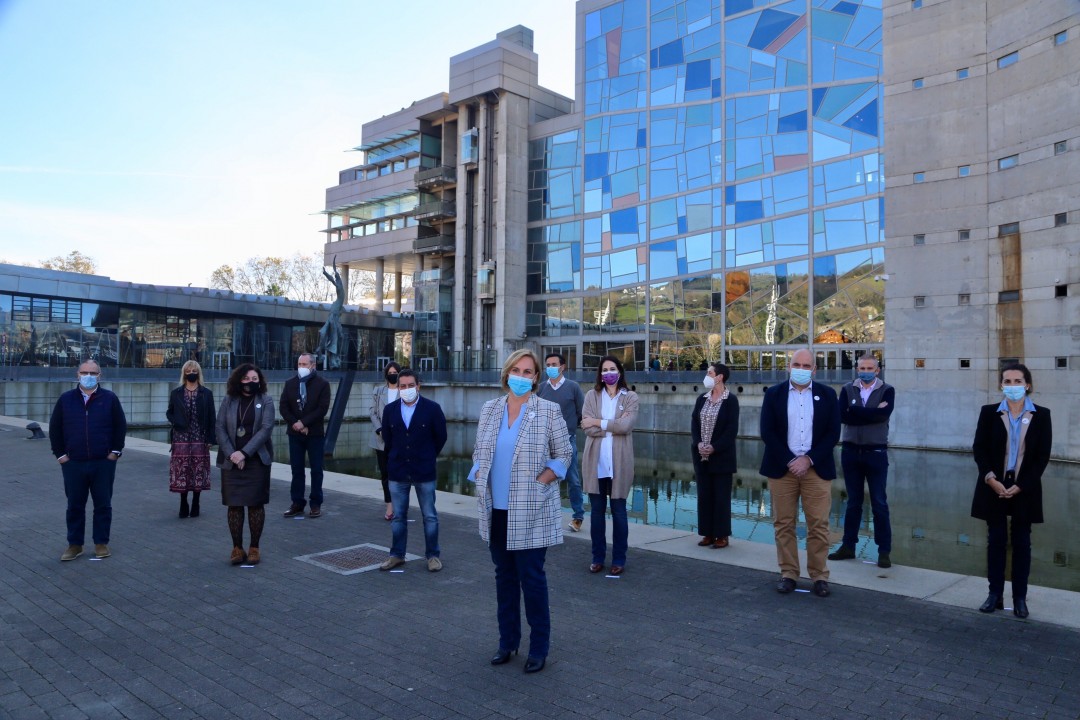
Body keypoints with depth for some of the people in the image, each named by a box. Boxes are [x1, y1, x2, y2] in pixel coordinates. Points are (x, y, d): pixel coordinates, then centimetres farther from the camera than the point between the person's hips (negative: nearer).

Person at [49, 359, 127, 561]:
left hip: (103, 463, -1)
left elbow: (121, 426, 3)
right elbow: (55, 428, 7)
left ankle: (101, 543, 17)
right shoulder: (66, 399, 4)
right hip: (73, 463, 1)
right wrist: (60, 453, 1)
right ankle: (74, 544, 20)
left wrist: (115, 451, -2)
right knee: (75, 506, 9)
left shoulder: (110, 399, 0)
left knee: (103, 505, 6)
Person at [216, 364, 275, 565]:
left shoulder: (265, 401, 1)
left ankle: (254, 547, 11)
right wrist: (230, 453, -12)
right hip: (231, 460, 2)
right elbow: (220, 428, 2)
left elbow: (266, 429, -9)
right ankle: (237, 547, 13)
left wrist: (244, 453, -16)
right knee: (234, 504, 2)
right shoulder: (228, 401, 7)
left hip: (257, 460, -2)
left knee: (256, 504, 1)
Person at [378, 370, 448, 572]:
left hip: (424, 472, -2)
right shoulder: (390, 410, 1)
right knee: (398, 516, 11)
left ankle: (433, 555, 18)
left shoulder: (432, 408, -8)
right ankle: (397, 555, 23)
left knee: (430, 516, 6)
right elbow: (387, 437, 14)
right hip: (397, 471, 3)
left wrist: (427, 457, 7)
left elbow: (441, 437, 1)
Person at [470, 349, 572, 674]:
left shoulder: (548, 411, -6)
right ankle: (507, 640, 28)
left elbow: (563, 454, -2)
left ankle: (539, 647, 17)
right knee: (504, 575, 14)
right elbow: (479, 451, 14)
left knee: (531, 576, 1)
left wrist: (538, 483, -10)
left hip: (530, 511, -4)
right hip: (497, 509, 4)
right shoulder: (490, 409, 6)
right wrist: (481, 480, 2)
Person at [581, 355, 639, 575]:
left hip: (619, 462, -1)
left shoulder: (630, 397, 3)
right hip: (596, 461, 1)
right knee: (597, 511, 8)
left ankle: (619, 559, 16)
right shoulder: (592, 395, 6)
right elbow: (588, 428, -6)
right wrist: (615, 426, -11)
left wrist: (598, 422, -8)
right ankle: (597, 557, 19)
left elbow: (626, 426, -12)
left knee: (618, 511, 5)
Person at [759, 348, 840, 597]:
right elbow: (767, 432, -2)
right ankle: (788, 573, 15)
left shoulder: (827, 395, 6)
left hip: (816, 469, 0)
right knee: (783, 524, 4)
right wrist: (790, 462, -11)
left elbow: (832, 433, 0)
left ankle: (819, 575, 13)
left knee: (818, 525, 1)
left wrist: (808, 460, -10)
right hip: (782, 468, 0)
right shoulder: (773, 394, 4)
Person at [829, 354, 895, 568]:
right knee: (853, 501, 11)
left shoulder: (887, 390, -1)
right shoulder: (847, 390, 4)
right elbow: (841, 415, -12)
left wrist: (854, 412, -14)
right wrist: (872, 413, -15)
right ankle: (848, 546, 20)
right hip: (851, 451, 2)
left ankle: (884, 550, 9)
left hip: (876, 452, -2)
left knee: (879, 503, 1)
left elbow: (884, 414, -20)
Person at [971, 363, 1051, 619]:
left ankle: (1020, 598, 14)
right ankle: (995, 594, 13)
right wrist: (991, 479, -14)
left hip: (1025, 489, 0)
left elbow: (1043, 456, -3)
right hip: (994, 487, 0)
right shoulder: (989, 412, 1)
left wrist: (1020, 486, -11)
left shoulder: (1041, 415, 0)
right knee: (996, 540, 5)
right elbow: (978, 448, -1)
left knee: (1022, 542, 6)